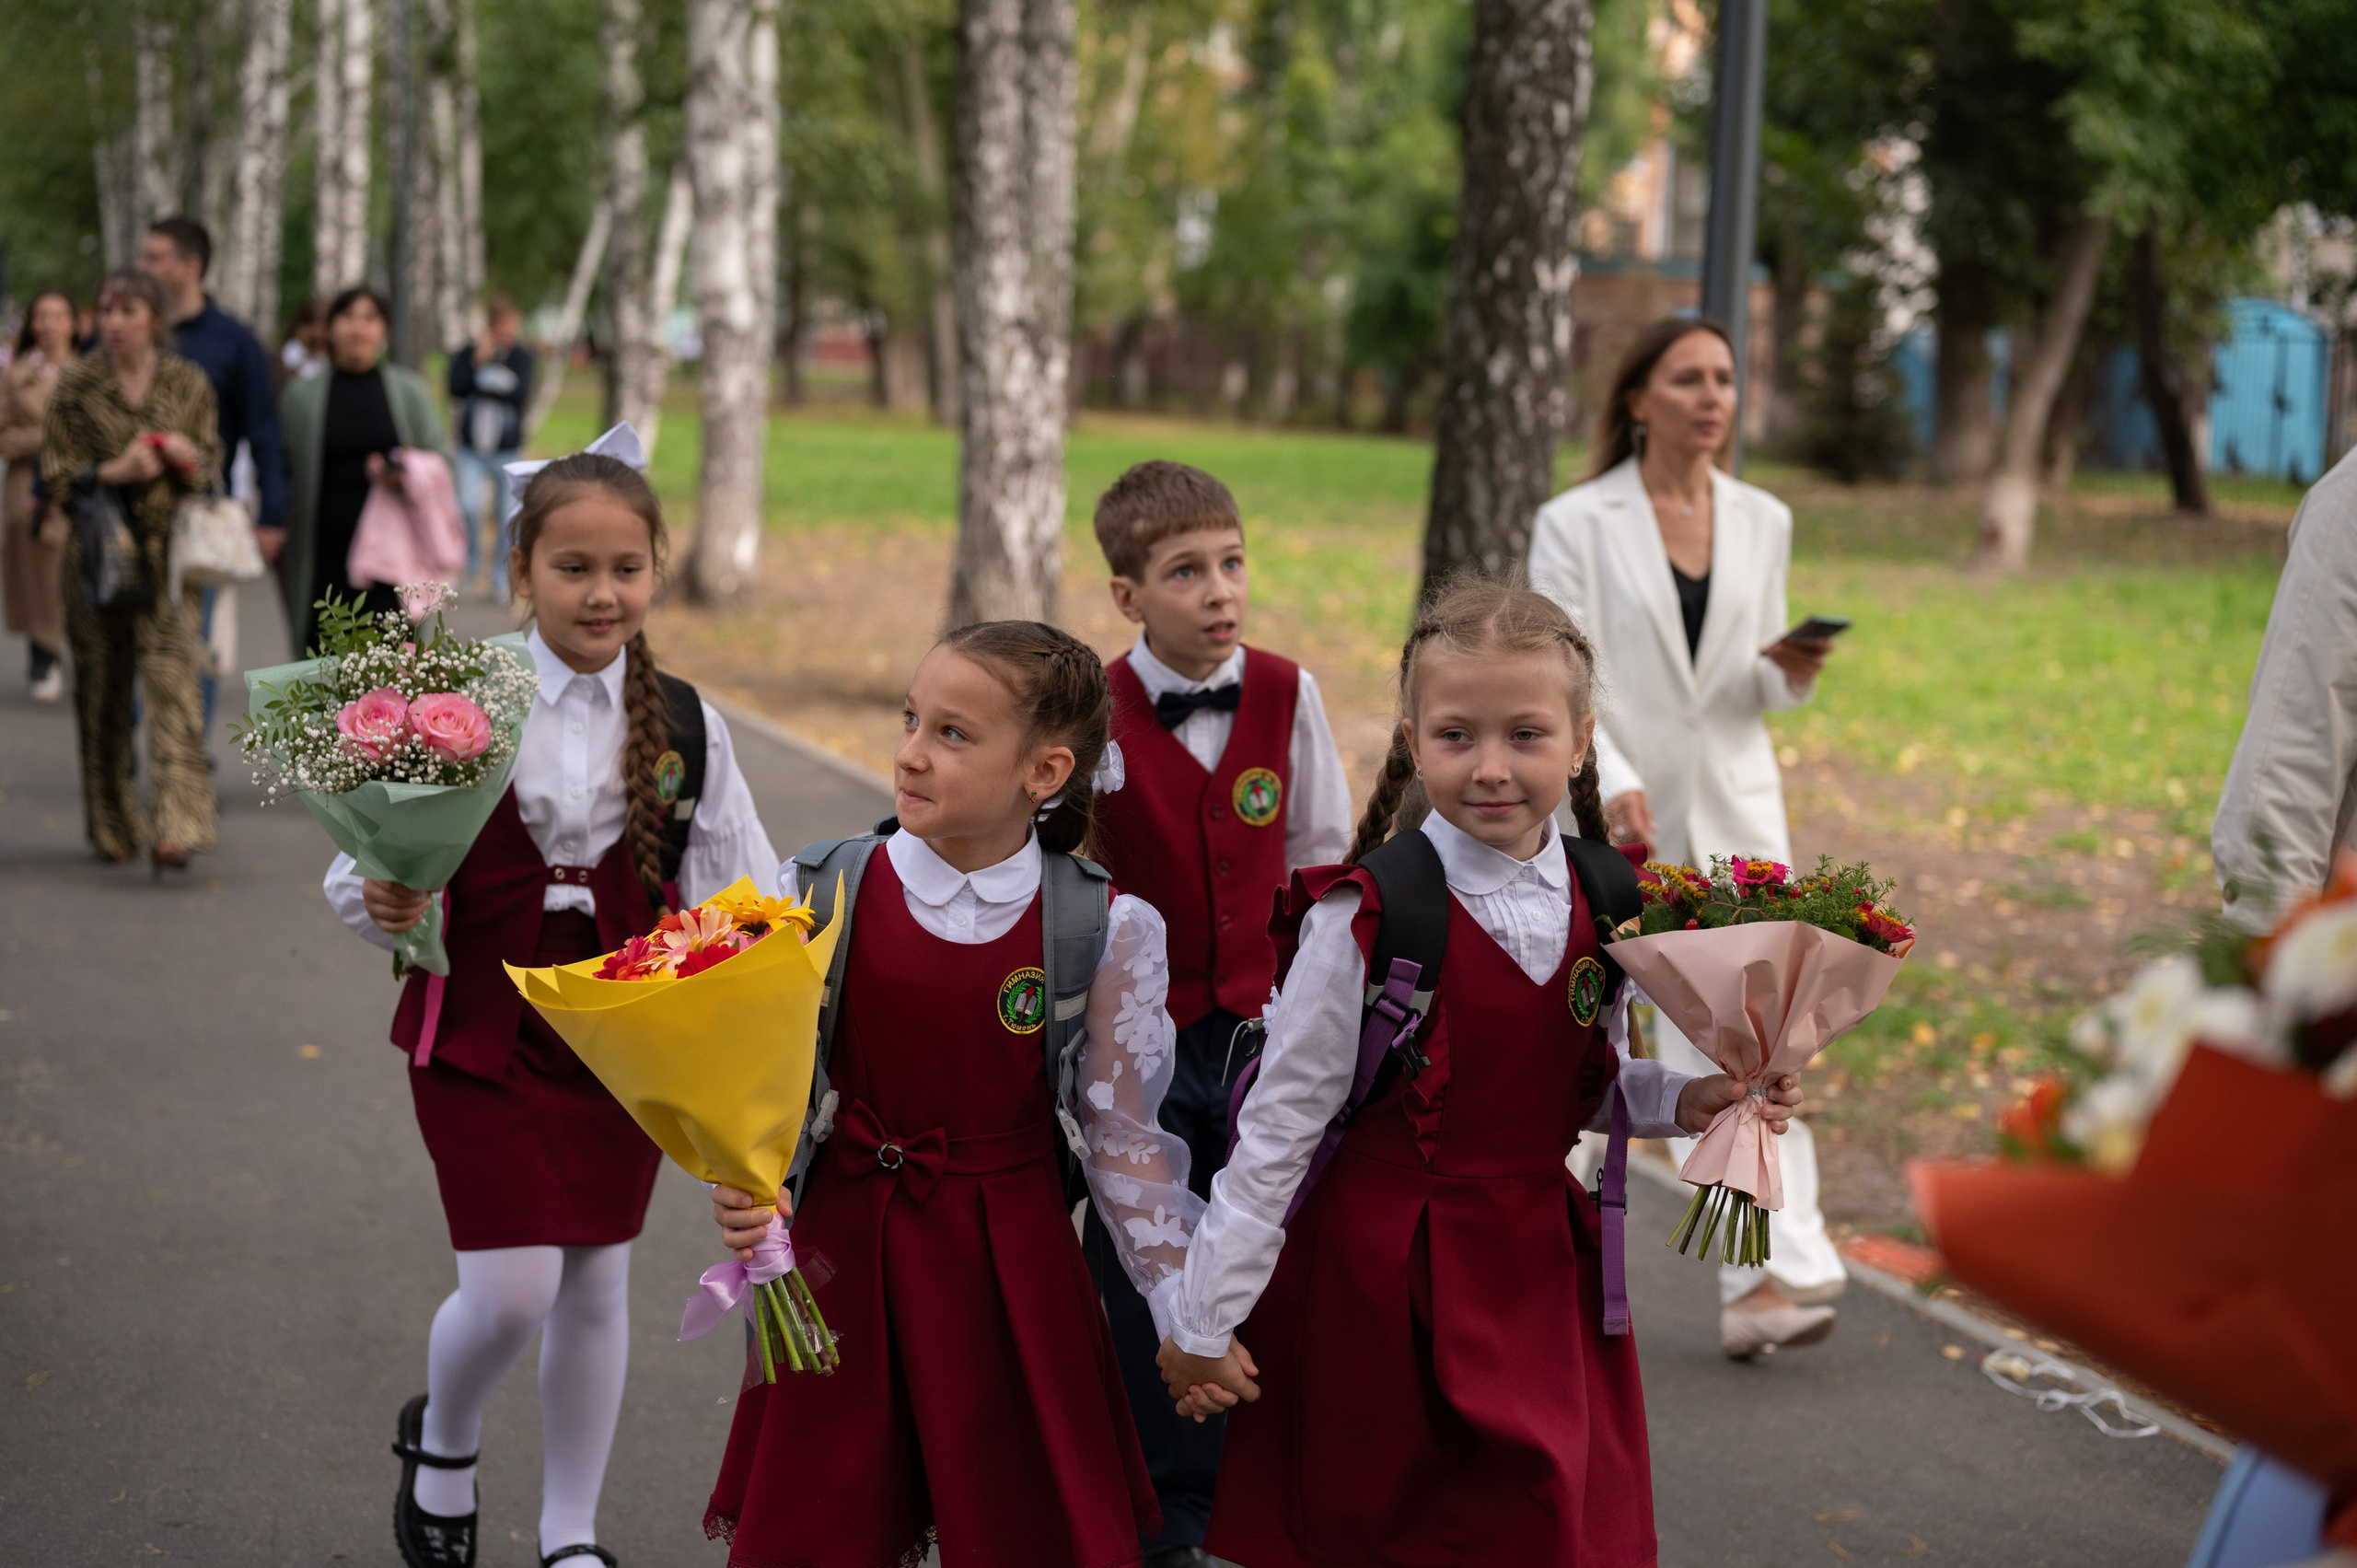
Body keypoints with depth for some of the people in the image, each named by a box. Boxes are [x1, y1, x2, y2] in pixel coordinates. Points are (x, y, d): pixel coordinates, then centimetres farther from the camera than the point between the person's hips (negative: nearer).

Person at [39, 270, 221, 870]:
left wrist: (189, 459, -10)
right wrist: (112, 472, -14)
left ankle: (174, 829, -20)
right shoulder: (76, 385, 2)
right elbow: (54, 476, 3)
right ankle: (112, 827, 20)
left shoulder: (189, 383, 5)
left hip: (168, 550, 0)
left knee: (171, 676, -14)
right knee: (102, 689, 5)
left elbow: (212, 466, 13)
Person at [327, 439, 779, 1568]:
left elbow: (742, 893, 3)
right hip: (483, 1031, -3)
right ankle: (441, 1440, 28)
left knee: (598, 1282, 11)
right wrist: (379, 905, -24)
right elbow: (376, 869, -3)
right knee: (509, 1291, -7)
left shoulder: (685, 726, -1)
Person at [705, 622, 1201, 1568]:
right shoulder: (822, 892, -6)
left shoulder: (1101, 931, -9)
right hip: (844, 1249, 1)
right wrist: (738, 1186, -20)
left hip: (1011, 1264, -1)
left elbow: (1123, 1133, -1)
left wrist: (1186, 1311, 1)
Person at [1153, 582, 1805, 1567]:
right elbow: (1278, 1126, -11)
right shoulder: (1364, 922, -17)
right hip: (1383, 1284, -5)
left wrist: (1686, 1102, -3)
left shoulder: (1602, 908, -1)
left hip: (1543, 1274, 5)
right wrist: (1204, 1324, -9)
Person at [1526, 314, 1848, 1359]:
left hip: (1733, 811, 3)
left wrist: (1790, 670, -7)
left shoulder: (1762, 522, 9)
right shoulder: (1576, 524, -4)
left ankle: (1770, 1273, -15)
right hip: (1610, 815, -2)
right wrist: (1611, 785, -25)